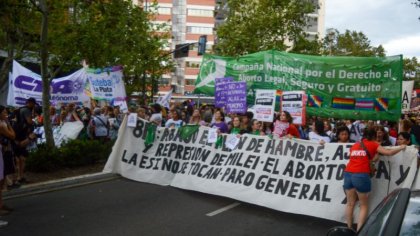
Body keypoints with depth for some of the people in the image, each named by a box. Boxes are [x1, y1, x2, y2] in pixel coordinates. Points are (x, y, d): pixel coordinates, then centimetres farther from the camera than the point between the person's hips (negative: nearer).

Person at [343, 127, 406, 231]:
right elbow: (389, 152, 5)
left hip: (348, 174, 5)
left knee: (350, 203, 13)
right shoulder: (373, 144, 8)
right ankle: (359, 231, 1)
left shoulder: (354, 145, 21)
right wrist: (401, 147, 20)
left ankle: (349, 229, 17)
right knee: (364, 205, 7)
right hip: (361, 176, -5)